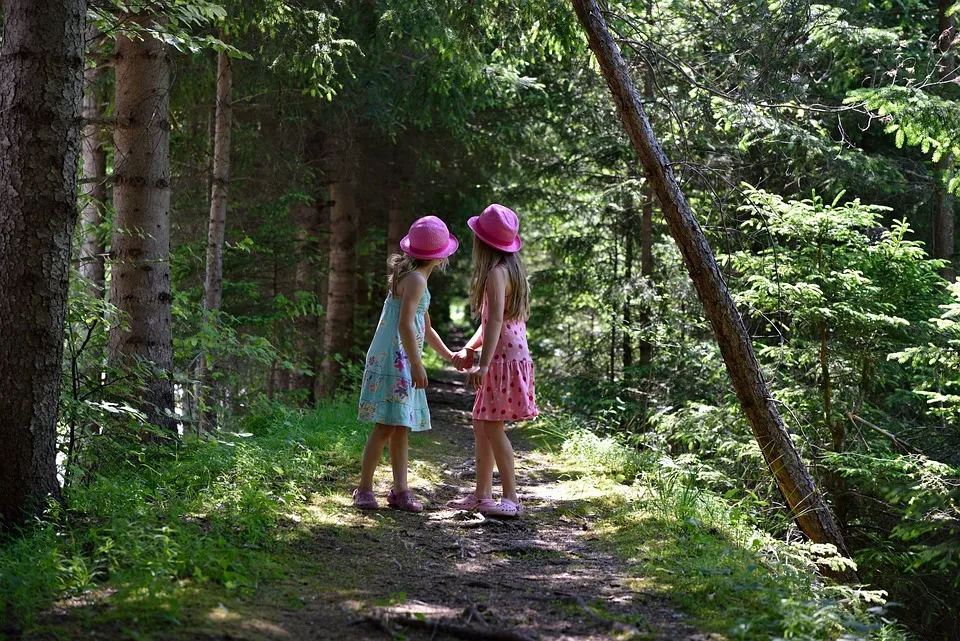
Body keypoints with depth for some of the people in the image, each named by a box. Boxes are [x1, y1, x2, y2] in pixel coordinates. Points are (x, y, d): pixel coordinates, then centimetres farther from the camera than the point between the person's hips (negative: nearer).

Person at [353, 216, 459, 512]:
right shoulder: (416, 280, -12)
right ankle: (364, 489, -5)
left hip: (402, 363, 10)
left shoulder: (413, 278, 20)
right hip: (393, 361, -10)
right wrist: (417, 364, -25)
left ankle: (400, 490, 10)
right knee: (386, 427, -10)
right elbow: (405, 324, -22)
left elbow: (425, 328, 31)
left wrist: (448, 355, 40)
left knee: (400, 429, 8)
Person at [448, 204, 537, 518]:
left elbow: (496, 320, -24)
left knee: (492, 425, -9)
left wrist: (483, 364, -28)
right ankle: (483, 494, 20)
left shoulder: (497, 272, -15)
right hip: (505, 357, 10)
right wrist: (469, 348, 14)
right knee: (480, 423, 14)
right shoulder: (510, 268, 16)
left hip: (505, 357, -10)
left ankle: (511, 498, -7)